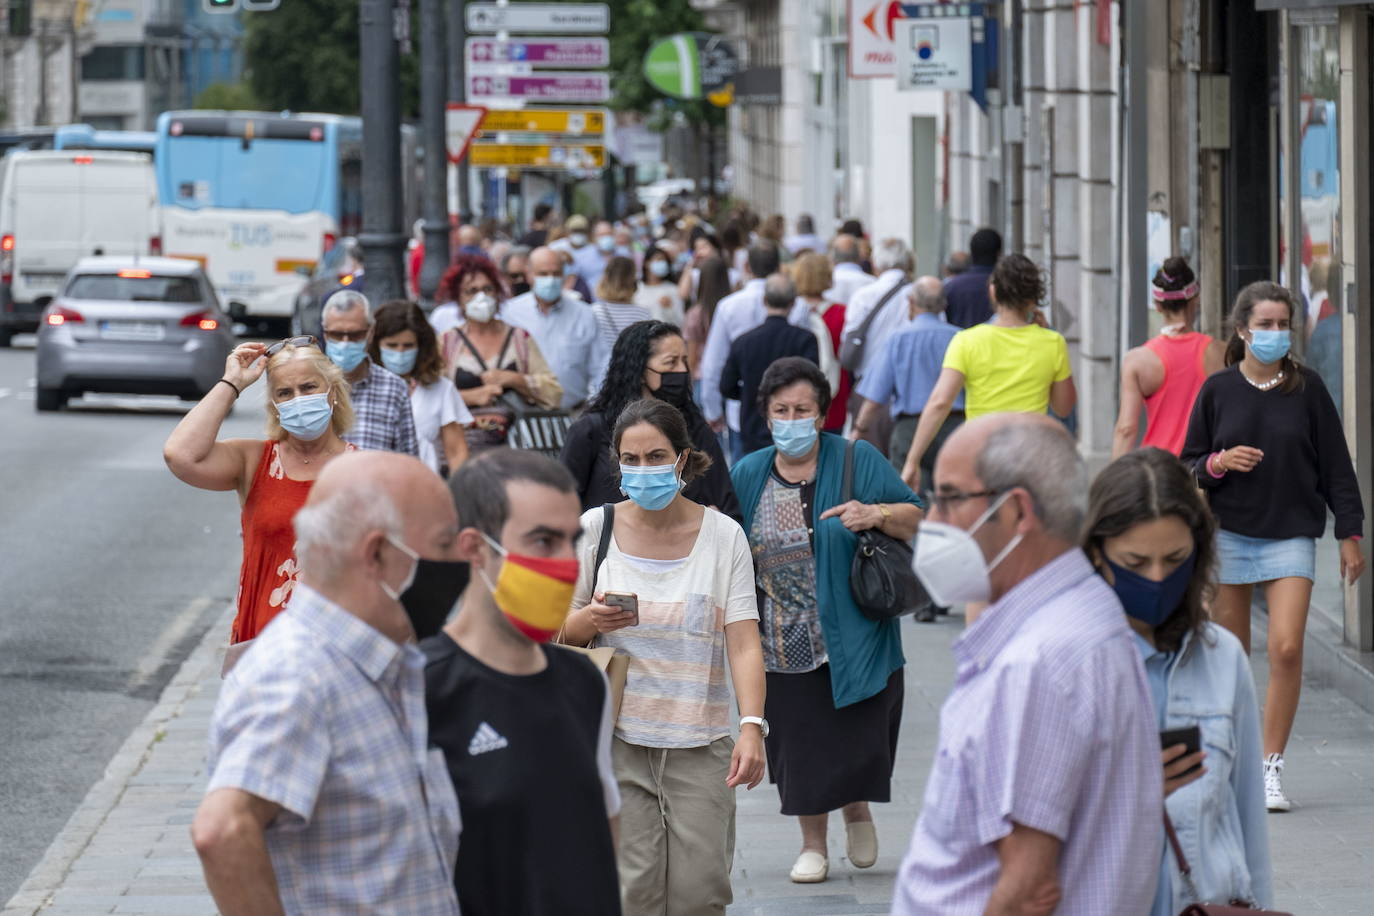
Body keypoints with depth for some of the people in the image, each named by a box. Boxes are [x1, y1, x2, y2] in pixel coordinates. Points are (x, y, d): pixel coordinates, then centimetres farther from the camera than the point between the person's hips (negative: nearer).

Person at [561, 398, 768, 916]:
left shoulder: (723, 536, 2)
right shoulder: (595, 528, 4)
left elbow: (743, 643, -5)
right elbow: (560, 631, 12)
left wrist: (752, 727, -19)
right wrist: (590, 620, -12)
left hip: (700, 742, 0)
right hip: (617, 737, 0)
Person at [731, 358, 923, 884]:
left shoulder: (858, 462, -3)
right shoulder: (747, 475, 6)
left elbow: (917, 519, -2)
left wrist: (877, 514, -20)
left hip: (854, 638, -2)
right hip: (784, 645, 2)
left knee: (859, 742, -2)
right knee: (800, 743, 6)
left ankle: (857, 809, 30)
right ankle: (813, 844, 24)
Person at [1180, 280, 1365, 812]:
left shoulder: (1307, 389, 2)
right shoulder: (1217, 390, 2)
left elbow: (1335, 465, 6)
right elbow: (1189, 464, 8)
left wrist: (1350, 534, 3)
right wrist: (1220, 462, -13)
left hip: (1292, 534, -1)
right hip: (1229, 533, 1)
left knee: (1287, 649, -13)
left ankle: (1271, 769, -6)